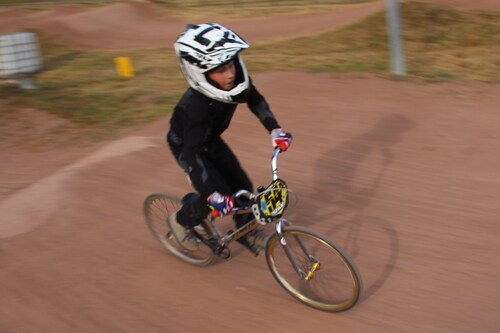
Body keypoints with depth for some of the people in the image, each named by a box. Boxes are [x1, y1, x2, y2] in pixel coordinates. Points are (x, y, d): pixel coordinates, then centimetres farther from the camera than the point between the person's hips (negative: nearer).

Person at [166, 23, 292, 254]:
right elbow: (191, 153, -40)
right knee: (215, 197, -16)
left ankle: (246, 232, 27)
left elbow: (256, 101, -3)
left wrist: (275, 130, -15)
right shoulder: (195, 105, -41)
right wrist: (213, 195, -45)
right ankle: (180, 221, 14)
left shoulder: (236, 81, -25)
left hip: (211, 141, 6)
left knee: (242, 187, 1)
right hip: (185, 145, -6)